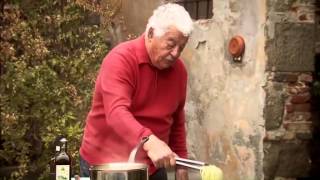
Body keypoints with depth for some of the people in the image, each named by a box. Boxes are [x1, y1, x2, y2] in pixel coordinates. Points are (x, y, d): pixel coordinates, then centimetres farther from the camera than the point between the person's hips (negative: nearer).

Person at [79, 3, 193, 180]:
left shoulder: (178, 69, 3)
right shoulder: (121, 59, -17)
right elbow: (116, 112, -32)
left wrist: (181, 161, 11)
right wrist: (149, 141, -46)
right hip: (105, 164, -5)